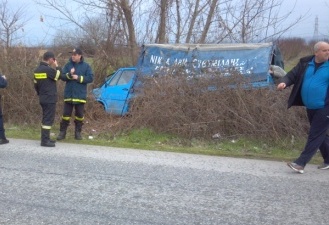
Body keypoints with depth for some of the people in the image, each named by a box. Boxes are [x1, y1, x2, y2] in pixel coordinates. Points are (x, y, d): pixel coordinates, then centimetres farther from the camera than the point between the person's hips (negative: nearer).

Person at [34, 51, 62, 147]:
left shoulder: (37, 70, 9)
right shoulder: (48, 69, -18)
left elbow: (36, 85, 16)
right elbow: (58, 76, -8)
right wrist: (57, 66, 2)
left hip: (43, 99, 9)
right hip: (50, 99, -9)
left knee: (45, 118, 16)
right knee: (48, 119, -6)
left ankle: (45, 138, 23)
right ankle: (45, 141, -5)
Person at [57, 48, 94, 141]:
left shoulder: (86, 66, 0)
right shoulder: (68, 65, 5)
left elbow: (90, 78, -7)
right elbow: (62, 76, -1)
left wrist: (78, 78, -14)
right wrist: (69, 75, -20)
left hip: (80, 95, -1)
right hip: (68, 95, 1)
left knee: (79, 115, 7)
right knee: (66, 114, 3)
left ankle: (78, 132, 19)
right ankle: (62, 132, 12)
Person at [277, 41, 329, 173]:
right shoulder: (305, 63, 2)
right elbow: (292, 75, 1)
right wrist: (284, 82, -20)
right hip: (310, 108, 5)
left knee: (315, 136, -6)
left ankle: (300, 163, -6)